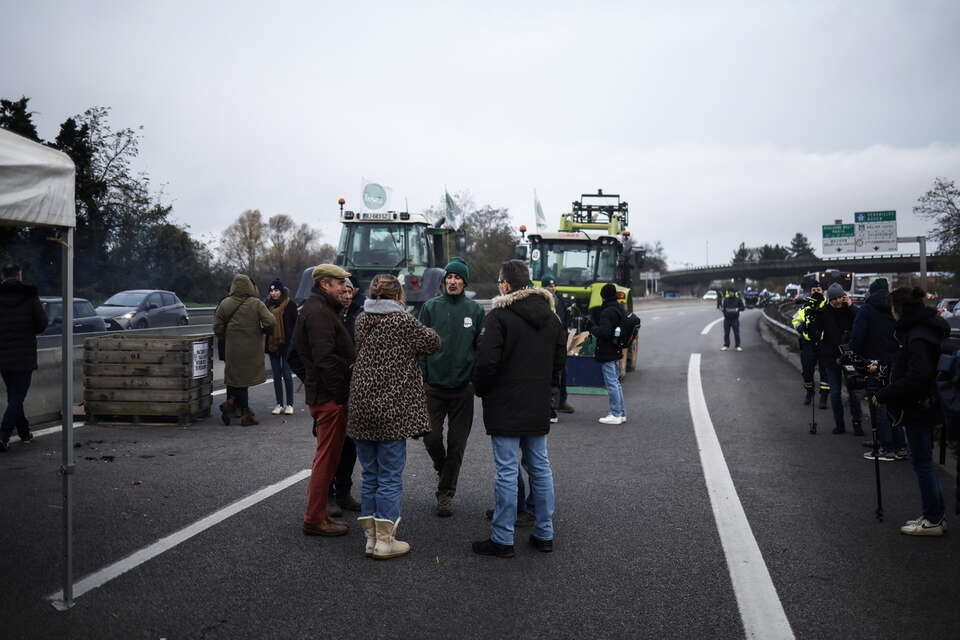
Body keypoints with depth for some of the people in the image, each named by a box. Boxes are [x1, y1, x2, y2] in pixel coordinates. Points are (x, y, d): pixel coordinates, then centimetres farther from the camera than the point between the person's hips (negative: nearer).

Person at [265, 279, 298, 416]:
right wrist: (265, 343, 7)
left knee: (287, 374, 0)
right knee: (276, 375, 9)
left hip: (286, 344, -4)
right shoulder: (268, 305, 8)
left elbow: (295, 324, -5)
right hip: (272, 344, 4)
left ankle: (289, 404, 8)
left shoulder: (290, 305, -4)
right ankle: (279, 404, 16)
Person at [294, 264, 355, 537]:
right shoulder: (319, 312, -16)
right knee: (327, 456, -4)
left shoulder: (317, 308, 19)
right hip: (329, 397, -11)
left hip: (321, 394, 11)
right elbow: (325, 358, -24)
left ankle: (316, 514, 26)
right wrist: (340, 390, -20)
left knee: (327, 455, 17)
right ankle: (315, 519, 4)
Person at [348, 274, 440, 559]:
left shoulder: (362, 320, 9)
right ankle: (385, 541, 8)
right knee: (390, 478, 3)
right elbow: (433, 342, 1)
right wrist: (422, 331, 23)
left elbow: (357, 355, 15)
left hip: (361, 410, 6)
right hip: (392, 411, -6)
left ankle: (371, 537, 20)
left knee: (370, 477, 14)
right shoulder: (402, 321, -8)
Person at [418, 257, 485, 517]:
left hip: (463, 387, 1)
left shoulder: (475, 310, 3)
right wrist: (420, 378, -5)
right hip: (434, 385, 0)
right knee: (431, 437, -1)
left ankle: (446, 493, 16)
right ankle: (442, 469, 31)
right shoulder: (430, 307, 1)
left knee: (456, 443, 4)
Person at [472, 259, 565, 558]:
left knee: (507, 471, -2)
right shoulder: (550, 316, 9)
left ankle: (502, 539, 6)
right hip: (539, 407, 7)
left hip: (506, 407, -7)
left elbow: (487, 361, -19)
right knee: (540, 467, 14)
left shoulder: (498, 316, -15)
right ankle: (544, 533, 22)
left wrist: (481, 389, -1)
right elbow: (560, 357, 14)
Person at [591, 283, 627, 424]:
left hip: (607, 353, -10)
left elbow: (604, 331, -26)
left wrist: (593, 328, -8)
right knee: (616, 382, 17)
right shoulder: (620, 309, 11)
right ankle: (621, 413, 23)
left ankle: (616, 414, 0)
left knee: (611, 383, -4)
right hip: (616, 351, 10)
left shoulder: (607, 312, -19)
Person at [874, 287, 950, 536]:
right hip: (925, 406, 10)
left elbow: (917, 377, -28)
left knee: (922, 462, 0)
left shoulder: (918, 337, -23)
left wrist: (884, 395, -22)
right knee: (924, 461, 17)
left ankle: (934, 520, 10)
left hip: (917, 409, -10)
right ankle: (936, 515, 26)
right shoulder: (926, 329, 9)